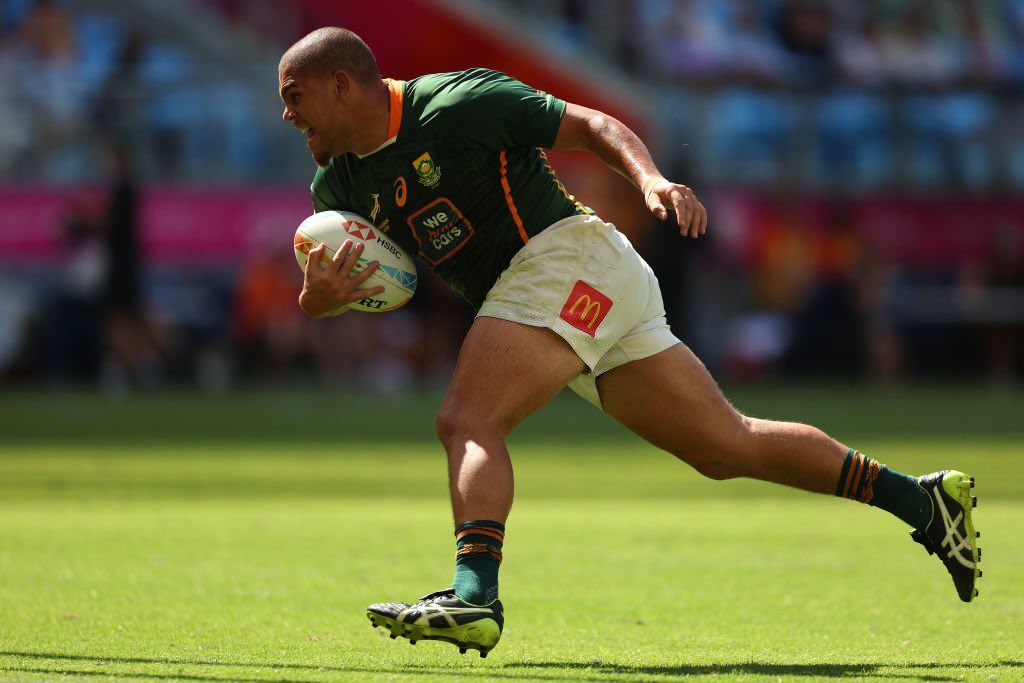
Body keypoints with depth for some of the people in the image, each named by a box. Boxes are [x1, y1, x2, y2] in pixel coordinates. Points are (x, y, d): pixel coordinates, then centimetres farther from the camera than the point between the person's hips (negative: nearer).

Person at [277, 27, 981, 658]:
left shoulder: (459, 103, -11)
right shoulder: (338, 183, 10)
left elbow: (591, 125, -7)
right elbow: (316, 296, 10)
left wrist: (652, 179, -24)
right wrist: (320, 294, -14)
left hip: (568, 253, -8)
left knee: (467, 422, -23)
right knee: (730, 447, 11)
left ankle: (474, 595, -41)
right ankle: (922, 498, 18)